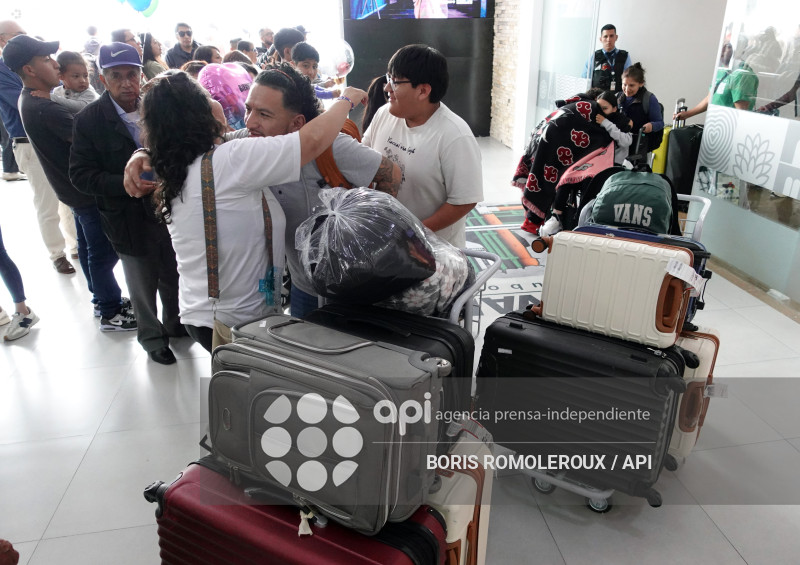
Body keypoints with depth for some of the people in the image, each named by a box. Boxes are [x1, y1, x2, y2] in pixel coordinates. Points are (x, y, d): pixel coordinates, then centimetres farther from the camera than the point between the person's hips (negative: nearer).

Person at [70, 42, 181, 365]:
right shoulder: (89, 120, -10)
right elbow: (81, 175, -12)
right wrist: (127, 183, -24)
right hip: (130, 220, -2)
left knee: (174, 277, 19)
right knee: (143, 285, 13)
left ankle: (174, 323, 44)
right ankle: (151, 336, 36)